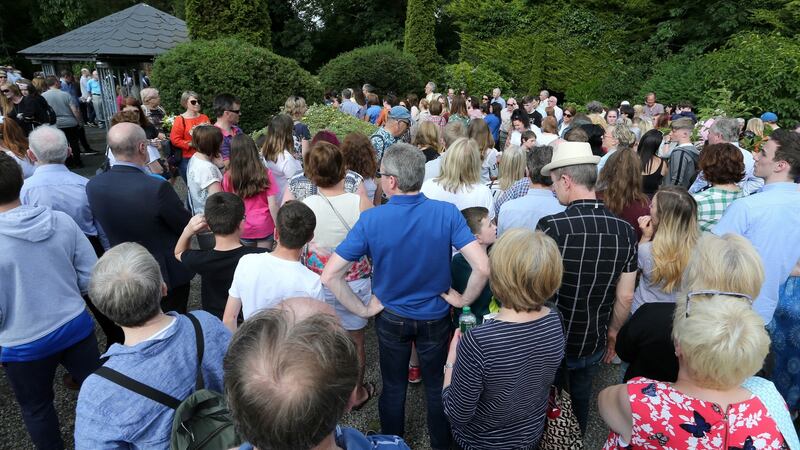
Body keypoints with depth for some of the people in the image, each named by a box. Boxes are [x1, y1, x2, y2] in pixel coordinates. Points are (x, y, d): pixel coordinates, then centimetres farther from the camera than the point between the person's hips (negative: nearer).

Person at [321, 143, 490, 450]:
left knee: (393, 387, 23)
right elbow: (482, 268, -27)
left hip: (391, 318, 0)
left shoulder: (371, 220, -22)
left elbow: (329, 276, -23)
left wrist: (363, 309, -11)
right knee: (437, 387, 23)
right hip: (436, 318, 1)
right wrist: (464, 300, -9)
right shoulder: (446, 213, -22)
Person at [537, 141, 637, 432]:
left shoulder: (551, 226, -26)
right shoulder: (625, 230, -11)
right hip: (593, 344, 4)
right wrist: (612, 333, 15)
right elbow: (625, 297, -2)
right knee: (579, 402, 28)